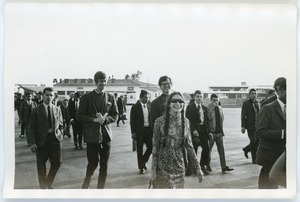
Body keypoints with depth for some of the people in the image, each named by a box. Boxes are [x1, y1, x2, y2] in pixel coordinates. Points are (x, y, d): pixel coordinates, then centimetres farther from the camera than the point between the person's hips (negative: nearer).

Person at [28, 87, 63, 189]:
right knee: (41, 165, 6)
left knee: (57, 162, 3)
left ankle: (49, 183, 27)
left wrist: (60, 136, 3)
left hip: (55, 139, 3)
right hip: (42, 141, -2)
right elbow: (32, 128, -2)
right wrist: (33, 143, -11)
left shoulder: (57, 109, 9)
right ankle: (43, 186, 24)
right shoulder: (36, 110, 0)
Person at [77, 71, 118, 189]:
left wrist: (104, 119, -11)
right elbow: (80, 116, -2)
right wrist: (94, 119, -15)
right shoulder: (86, 97, 0)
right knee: (93, 163, 0)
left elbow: (115, 115, 8)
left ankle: (100, 188, 21)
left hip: (106, 134, 3)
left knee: (104, 165, 7)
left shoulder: (110, 98, 7)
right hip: (92, 135, -3)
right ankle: (86, 185, 25)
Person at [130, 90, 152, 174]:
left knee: (150, 147, 1)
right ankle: (141, 167, 18)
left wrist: (152, 130, 5)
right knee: (140, 150, 5)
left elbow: (151, 118, 11)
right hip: (139, 130, -4)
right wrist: (133, 132, -10)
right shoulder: (135, 107, -4)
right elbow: (132, 121, -5)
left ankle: (143, 161, 26)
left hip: (148, 130, 4)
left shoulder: (149, 107, 8)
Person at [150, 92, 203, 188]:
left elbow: (189, 146, 6)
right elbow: (155, 147, -7)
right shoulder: (160, 121, -10)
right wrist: (153, 170, -8)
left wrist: (197, 167, 4)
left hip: (179, 167, 3)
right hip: (162, 168, -3)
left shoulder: (185, 122, 0)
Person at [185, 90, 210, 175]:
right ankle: (191, 167, 13)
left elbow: (206, 121, 16)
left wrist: (208, 131, 7)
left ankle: (203, 165, 17)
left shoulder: (204, 108, 16)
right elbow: (188, 120, -10)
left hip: (203, 130, 5)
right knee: (193, 149, -1)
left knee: (206, 147, -2)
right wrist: (193, 130, -20)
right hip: (194, 130, -5)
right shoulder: (190, 107, -2)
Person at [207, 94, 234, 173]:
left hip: (219, 132, 5)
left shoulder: (220, 108, 12)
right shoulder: (208, 108, -7)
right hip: (211, 132, -5)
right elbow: (208, 118, -18)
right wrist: (212, 108, -21)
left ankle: (224, 166, 7)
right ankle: (208, 166, 19)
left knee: (221, 149, 4)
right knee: (208, 149, 5)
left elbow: (222, 119, 17)